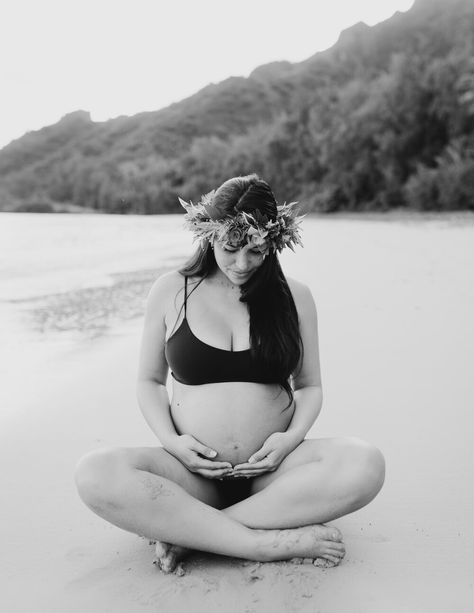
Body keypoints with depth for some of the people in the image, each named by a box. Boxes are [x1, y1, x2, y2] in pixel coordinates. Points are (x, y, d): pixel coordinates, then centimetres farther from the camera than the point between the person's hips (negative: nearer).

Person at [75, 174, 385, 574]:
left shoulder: (294, 296, 5)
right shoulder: (170, 291, 4)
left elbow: (310, 386, 12)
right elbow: (150, 381, 11)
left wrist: (293, 437, -9)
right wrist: (171, 441, -7)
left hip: (272, 471, 1)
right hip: (193, 470, 0)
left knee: (365, 465, -29)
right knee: (95, 475, -28)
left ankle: (189, 531, -22)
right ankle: (270, 543, -26)